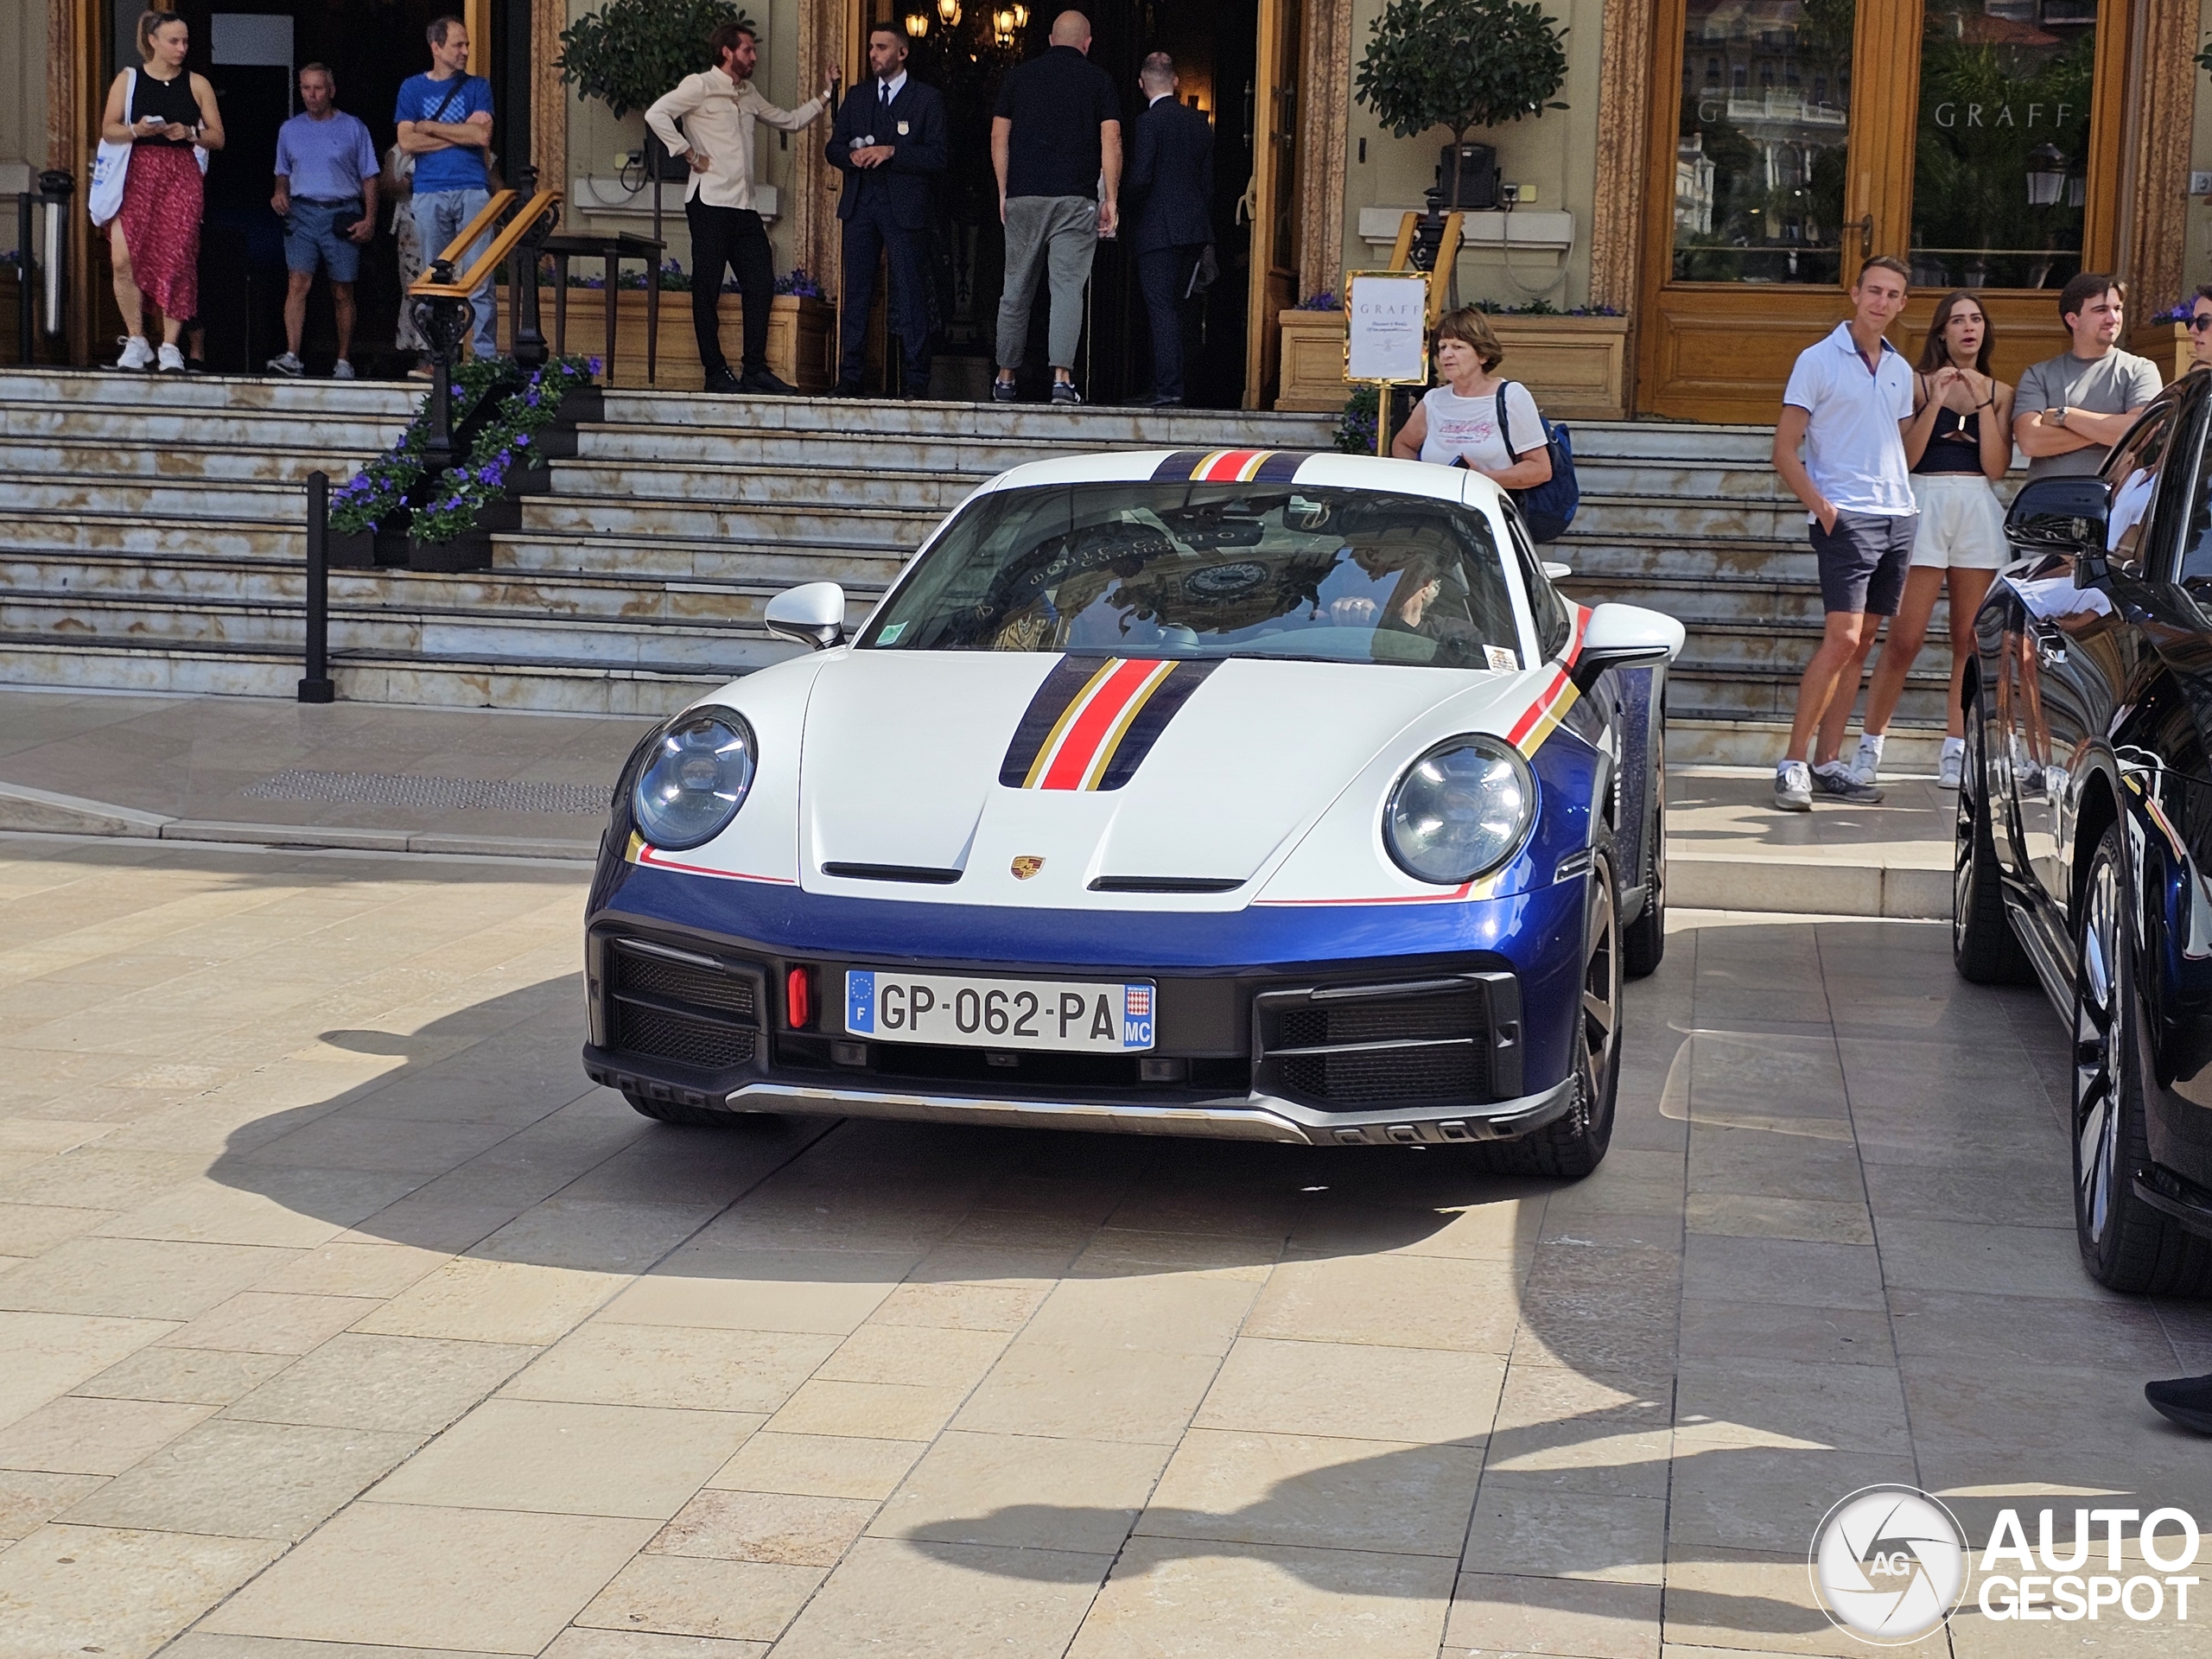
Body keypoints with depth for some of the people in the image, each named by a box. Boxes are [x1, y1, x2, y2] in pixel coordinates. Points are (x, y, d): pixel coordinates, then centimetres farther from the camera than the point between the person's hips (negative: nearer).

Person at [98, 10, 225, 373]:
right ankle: (136, 341, 1)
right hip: (137, 176, 0)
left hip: (181, 179, 0)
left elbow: (218, 137, 8)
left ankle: (170, 347, 0)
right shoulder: (127, 80, 8)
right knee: (123, 258, -12)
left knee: (175, 260, -6)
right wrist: (136, 130, -13)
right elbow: (108, 129, 6)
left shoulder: (197, 84, 9)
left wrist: (190, 133, -10)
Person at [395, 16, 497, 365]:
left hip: (473, 190, -1)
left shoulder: (477, 86, 8)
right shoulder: (413, 88, 9)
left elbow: (483, 136, -6)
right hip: (430, 193, 1)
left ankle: (485, 355, -5)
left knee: (479, 279, -6)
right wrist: (461, 133, -4)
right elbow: (407, 142, -2)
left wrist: (430, 127, -2)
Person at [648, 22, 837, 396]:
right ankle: (716, 372, 2)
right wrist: (689, 154, -13)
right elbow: (657, 114, -14)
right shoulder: (700, 86, -4)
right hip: (710, 202, -7)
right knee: (708, 288, -1)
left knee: (761, 283, 4)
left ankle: (755, 369, 10)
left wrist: (825, 96, 17)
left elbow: (790, 121, 26)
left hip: (743, 206, 7)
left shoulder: (748, 94, 18)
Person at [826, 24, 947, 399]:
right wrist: (853, 156, -7)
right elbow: (834, 148, 15)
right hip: (860, 206, 4)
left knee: (910, 294, -3)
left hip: (905, 209, -4)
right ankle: (850, 376, 5)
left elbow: (937, 157, -5)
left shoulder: (927, 99, 3)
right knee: (855, 293, 2)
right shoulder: (856, 97, 17)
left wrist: (892, 151, -14)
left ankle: (916, 378, 1)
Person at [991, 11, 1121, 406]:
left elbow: (999, 137, 7)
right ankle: (1062, 378, -18)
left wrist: (1003, 192, 12)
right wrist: (1111, 199, -1)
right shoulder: (1098, 80, 4)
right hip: (1076, 200, -2)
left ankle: (1006, 378, 16)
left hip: (1023, 197, 2)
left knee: (1017, 289, 10)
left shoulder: (1020, 76, 10)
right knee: (1068, 288, -5)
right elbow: (1111, 141, -4)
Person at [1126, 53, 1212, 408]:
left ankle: (1169, 389, -11)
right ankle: (1172, 385, 19)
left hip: (1157, 229, -6)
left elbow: (1140, 178, -17)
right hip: (1195, 227, 6)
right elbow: (1209, 182, 12)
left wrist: (1126, 200, 4)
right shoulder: (1200, 123, 10)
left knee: (1162, 309, -6)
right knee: (1181, 309, 13)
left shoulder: (1148, 122, -10)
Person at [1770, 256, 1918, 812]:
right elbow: (1784, 451, -5)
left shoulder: (1900, 370, 17)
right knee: (1842, 638, -16)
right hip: (1845, 517, -6)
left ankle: (1827, 764, 9)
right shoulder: (1819, 361, -1)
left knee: (1861, 644, 5)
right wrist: (1821, 506, -15)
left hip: (1897, 516, 6)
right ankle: (1793, 764, -12)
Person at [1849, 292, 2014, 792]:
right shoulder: (1918, 384, 5)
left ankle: (1956, 751, 9)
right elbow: (1906, 457, -5)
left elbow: (1996, 467, 1)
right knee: (1904, 640, -6)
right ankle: (1869, 746, 0)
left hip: (1980, 512, 3)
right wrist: (1935, 399, -11)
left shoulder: (2000, 392, 11)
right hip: (1925, 507, -3)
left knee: (1970, 641, 4)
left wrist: (1983, 401, -5)